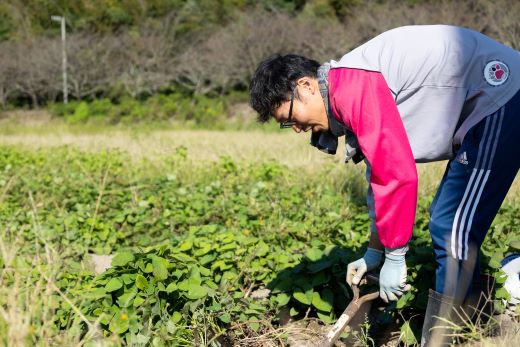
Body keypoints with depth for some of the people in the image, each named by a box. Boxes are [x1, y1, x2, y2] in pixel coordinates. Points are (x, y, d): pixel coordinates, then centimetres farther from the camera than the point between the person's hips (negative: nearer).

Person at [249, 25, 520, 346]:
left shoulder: (352, 88, -22)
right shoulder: (349, 94, 10)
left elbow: (398, 175, -27)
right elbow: (383, 176, 16)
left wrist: (394, 257, -17)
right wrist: (374, 252, 18)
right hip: (481, 105, 11)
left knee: (454, 230, -12)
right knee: (449, 223, 17)